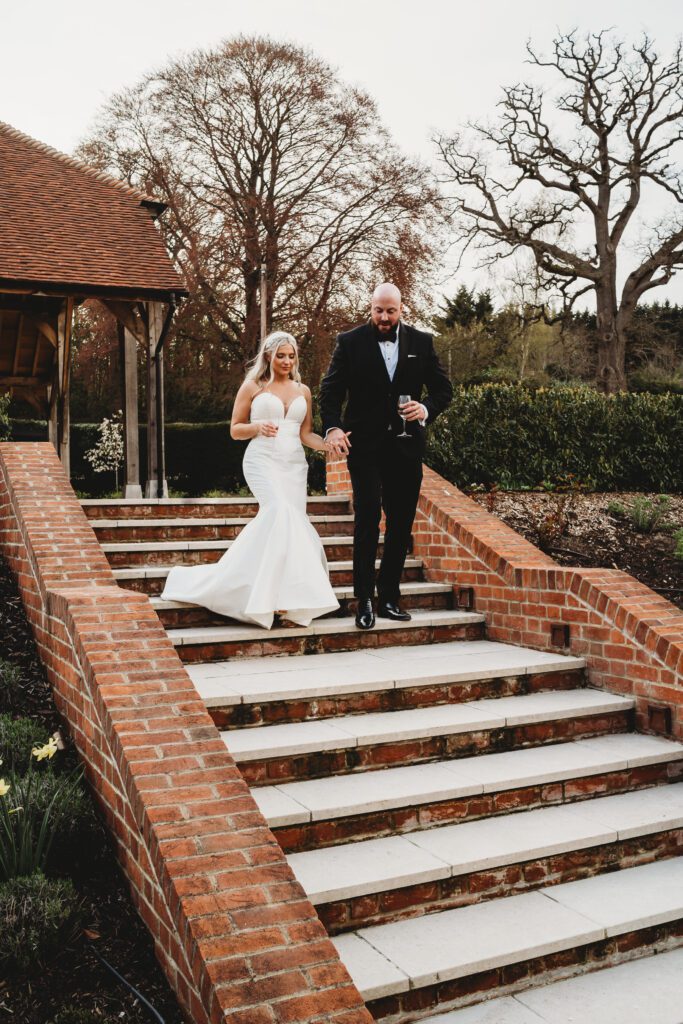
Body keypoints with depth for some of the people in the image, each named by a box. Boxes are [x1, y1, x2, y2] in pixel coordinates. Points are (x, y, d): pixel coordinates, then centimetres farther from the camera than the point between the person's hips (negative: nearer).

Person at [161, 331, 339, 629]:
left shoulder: (303, 390, 16)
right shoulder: (252, 387, 7)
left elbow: (306, 434, 11)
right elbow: (235, 429, 8)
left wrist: (330, 445, -8)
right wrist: (258, 427, -13)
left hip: (294, 465, 5)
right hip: (262, 461, -5)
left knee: (289, 523, -3)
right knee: (280, 511, -27)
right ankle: (282, 593, -24)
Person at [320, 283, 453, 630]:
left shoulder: (421, 342, 6)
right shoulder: (350, 341, 1)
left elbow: (443, 389, 9)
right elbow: (331, 389, 0)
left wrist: (426, 409, -13)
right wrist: (332, 427, -16)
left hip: (406, 445, 3)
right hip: (364, 445, -3)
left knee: (401, 524, 6)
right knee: (368, 517, -10)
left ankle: (389, 597, 17)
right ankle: (364, 599, -2)